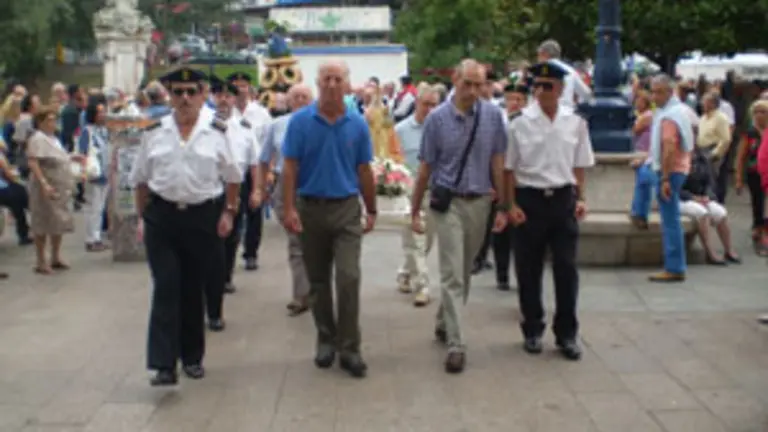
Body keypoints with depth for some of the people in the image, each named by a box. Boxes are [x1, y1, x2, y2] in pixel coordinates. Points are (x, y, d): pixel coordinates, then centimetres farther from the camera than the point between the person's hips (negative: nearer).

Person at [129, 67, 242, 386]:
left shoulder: (216, 132, 1)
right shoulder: (154, 133, 4)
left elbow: (232, 177, 9)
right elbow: (141, 180, 11)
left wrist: (228, 212, 4)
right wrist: (142, 217, 6)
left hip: (203, 218, 0)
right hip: (162, 217, 0)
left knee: (193, 290, 10)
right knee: (165, 289, -8)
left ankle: (192, 357, 25)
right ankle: (164, 364, -9)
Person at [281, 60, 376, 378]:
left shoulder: (357, 124, 0)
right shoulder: (301, 121, -3)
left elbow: (364, 170, 7)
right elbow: (289, 167, -5)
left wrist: (372, 210, 9)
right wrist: (288, 208, -13)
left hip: (346, 209, 0)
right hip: (310, 208, 0)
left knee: (349, 278, -10)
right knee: (318, 281, 11)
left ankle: (349, 347, -1)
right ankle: (326, 340, 27)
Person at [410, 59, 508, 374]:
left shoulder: (493, 116, -2)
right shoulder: (437, 119, -7)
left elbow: (497, 163, 2)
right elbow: (425, 167, -2)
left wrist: (502, 207, 3)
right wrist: (415, 211, 1)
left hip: (479, 202, 3)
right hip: (448, 203, -3)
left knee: (465, 273, 15)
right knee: (452, 275, -5)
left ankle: (444, 324, 35)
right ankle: (456, 345, -3)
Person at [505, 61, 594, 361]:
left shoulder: (575, 123, 2)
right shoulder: (520, 124, -4)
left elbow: (579, 166, 10)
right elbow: (509, 168, -1)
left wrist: (580, 198, 2)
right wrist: (512, 205, -6)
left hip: (563, 199, 1)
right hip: (530, 199, -1)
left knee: (566, 267, 3)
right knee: (529, 269, 8)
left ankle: (567, 334, 16)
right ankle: (532, 331, 24)